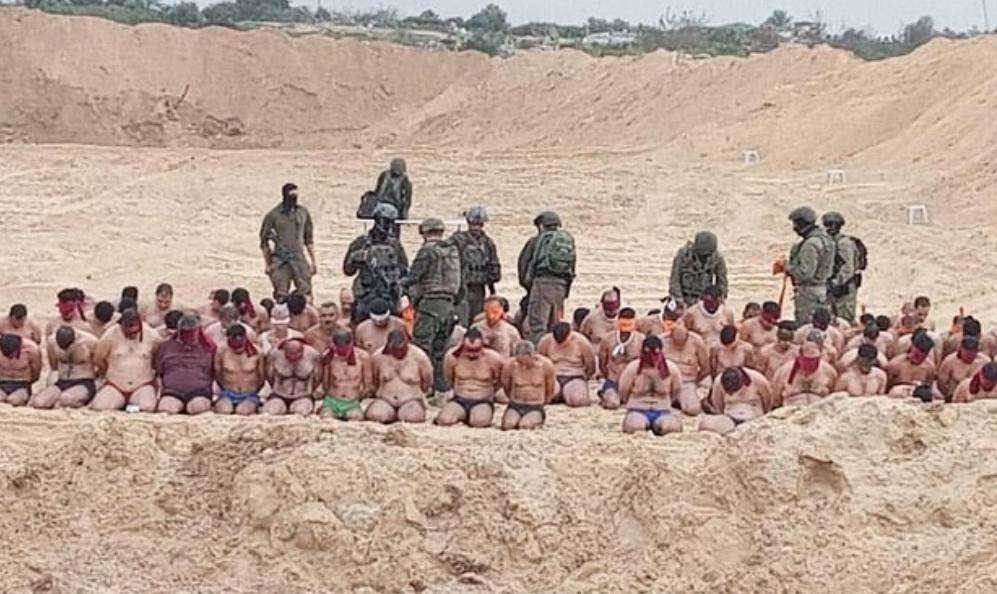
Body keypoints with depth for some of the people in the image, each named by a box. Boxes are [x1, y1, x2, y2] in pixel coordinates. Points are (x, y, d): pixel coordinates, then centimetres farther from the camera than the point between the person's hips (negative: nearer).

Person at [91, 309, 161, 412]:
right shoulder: (110, 336, -5)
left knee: (148, 407, -33)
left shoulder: (152, 336, -4)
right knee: (99, 406, -25)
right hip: (115, 385, 1)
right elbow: (98, 360, 9)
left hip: (143, 385, -1)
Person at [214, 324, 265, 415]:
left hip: (249, 395, -1)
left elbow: (262, 377, 6)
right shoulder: (221, 352, -5)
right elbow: (217, 374, 8)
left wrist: (253, 392, 3)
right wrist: (225, 390, 7)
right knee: (224, 410, -32)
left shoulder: (256, 353, -5)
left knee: (243, 411, -33)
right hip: (228, 394, 1)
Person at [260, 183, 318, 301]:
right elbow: (264, 240, 5)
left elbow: (309, 239, 16)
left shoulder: (303, 213, 9)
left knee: (306, 295, -6)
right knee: (281, 296, -4)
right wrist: (267, 264, 3)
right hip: (280, 261, -2)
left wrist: (313, 261, 13)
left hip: (299, 259, 2)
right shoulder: (273, 215, 0)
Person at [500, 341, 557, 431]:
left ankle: (537, 420, 2)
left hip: (535, 409, -1)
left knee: (525, 426, -31)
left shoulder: (546, 365, -10)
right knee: (508, 425, -30)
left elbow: (550, 392, 9)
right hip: (514, 407, 1)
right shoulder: (509, 365, -9)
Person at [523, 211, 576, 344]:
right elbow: (572, 264, 15)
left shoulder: (544, 237, 0)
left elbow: (535, 260, -3)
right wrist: (567, 288, 19)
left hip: (543, 280, -5)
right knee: (555, 321, 12)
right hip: (561, 283, 5)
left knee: (537, 321, -6)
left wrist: (529, 278, 7)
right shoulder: (569, 239, 14)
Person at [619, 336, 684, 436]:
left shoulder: (672, 368, -2)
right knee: (634, 426, -39)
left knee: (672, 427, -34)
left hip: (662, 411, 2)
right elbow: (623, 395, 5)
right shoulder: (632, 368, -6)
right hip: (638, 410, -2)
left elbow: (675, 393, 14)